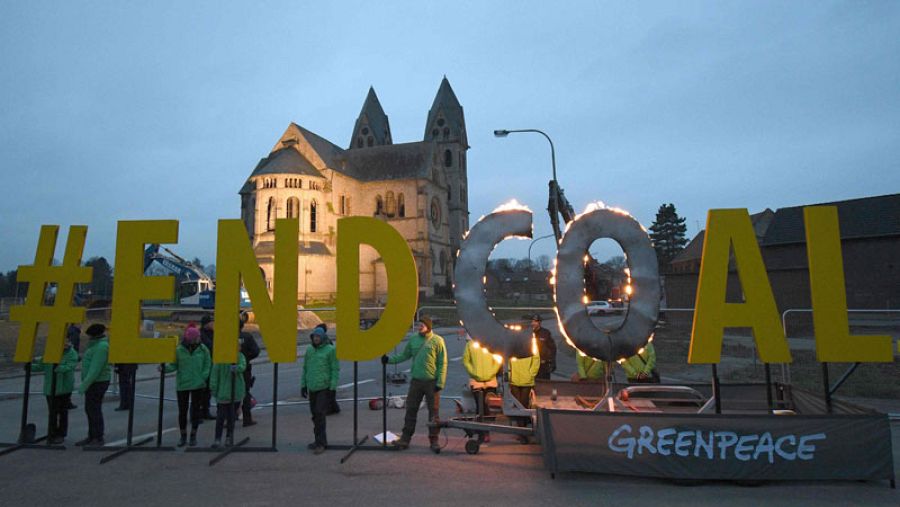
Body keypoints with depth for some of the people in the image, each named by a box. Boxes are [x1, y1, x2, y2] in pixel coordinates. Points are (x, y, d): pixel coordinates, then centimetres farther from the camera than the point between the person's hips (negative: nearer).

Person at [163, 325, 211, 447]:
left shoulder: (203, 349, -3)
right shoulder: (179, 350, -5)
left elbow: (208, 365, 3)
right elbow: (174, 365, 0)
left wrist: (203, 377, -8)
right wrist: (165, 368, -19)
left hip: (197, 385, 0)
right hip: (182, 385, 0)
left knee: (196, 410, 8)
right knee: (182, 411, 6)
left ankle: (193, 436, 23)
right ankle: (183, 436, 24)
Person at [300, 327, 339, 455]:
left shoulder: (330, 350, -6)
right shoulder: (309, 350, 10)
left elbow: (335, 369, -7)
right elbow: (305, 368, 16)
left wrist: (332, 388, -11)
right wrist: (303, 385, 14)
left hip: (324, 388, -6)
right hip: (312, 388, 6)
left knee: (320, 414, -10)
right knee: (315, 414, 11)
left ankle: (321, 443, -2)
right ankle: (319, 440, 23)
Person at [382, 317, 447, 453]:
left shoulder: (437, 340, -7)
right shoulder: (413, 339, 5)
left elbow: (443, 363, -7)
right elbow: (404, 356, 11)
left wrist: (440, 383, -11)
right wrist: (389, 359, -3)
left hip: (432, 382, -3)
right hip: (416, 381, 3)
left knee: (433, 411, 4)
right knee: (411, 410, 7)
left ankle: (434, 440, 15)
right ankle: (405, 438, 16)